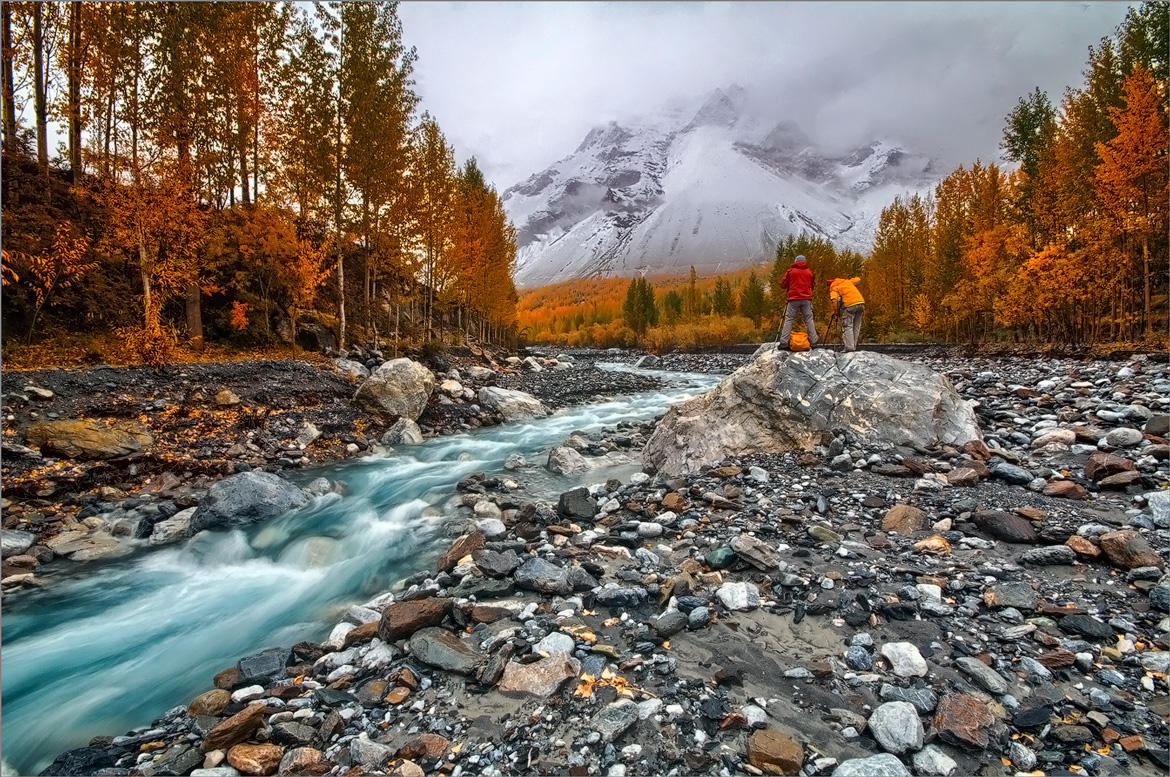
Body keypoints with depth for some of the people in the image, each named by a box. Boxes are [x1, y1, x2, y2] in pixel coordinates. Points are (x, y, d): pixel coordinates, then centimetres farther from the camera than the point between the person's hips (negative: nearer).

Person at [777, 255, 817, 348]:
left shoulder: (790, 271, 4)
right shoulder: (809, 272, 11)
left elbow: (782, 285, 6)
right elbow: (812, 286, 18)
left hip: (793, 299, -2)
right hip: (806, 299, 2)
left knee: (788, 320, -2)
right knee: (809, 320, 5)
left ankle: (783, 342, -10)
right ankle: (813, 342, 4)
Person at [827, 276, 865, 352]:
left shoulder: (834, 289, 9)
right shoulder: (848, 281, 25)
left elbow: (834, 299, -10)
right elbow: (858, 280, 41)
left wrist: (838, 309, 2)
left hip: (849, 305, -6)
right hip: (861, 303, 6)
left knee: (847, 326, -3)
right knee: (856, 326, 12)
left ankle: (850, 348, -13)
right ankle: (854, 347, 13)